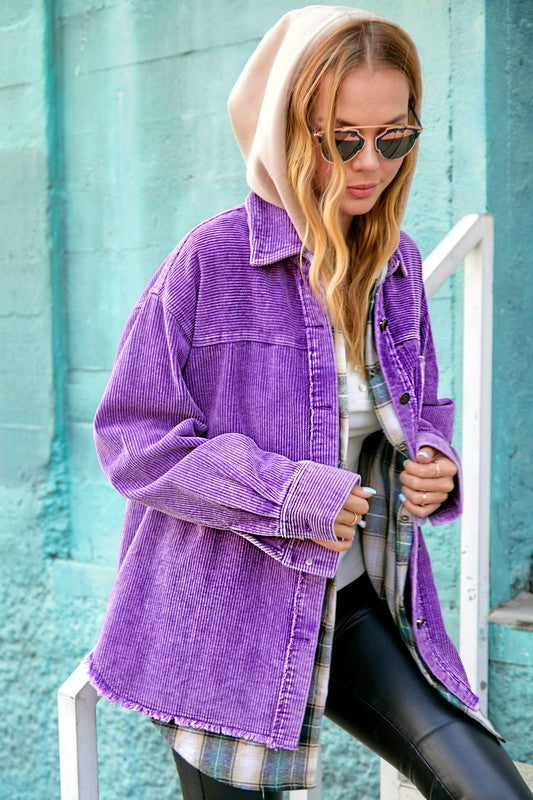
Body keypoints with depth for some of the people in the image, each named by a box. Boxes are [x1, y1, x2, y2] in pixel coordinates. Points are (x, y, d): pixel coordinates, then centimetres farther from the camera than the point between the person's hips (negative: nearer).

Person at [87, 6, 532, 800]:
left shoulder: (399, 264, 5)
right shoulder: (213, 259, -12)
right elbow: (130, 435, -10)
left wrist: (435, 465, -5)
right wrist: (284, 493, -19)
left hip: (355, 606, 5)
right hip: (226, 612, -4)